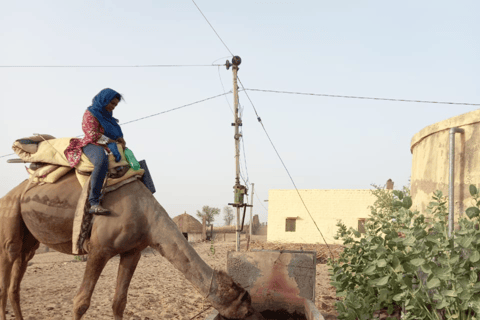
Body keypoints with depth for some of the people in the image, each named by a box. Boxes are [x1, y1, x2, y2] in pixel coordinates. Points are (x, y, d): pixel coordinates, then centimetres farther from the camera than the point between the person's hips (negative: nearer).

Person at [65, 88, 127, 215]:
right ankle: (93, 203, -46)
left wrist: (120, 139, 1)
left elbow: (117, 134, 23)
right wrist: (111, 143, -16)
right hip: (92, 146, -10)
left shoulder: (107, 116, 23)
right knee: (102, 162, -41)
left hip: (107, 148, 10)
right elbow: (93, 135, -14)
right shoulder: (90, 113, -2)